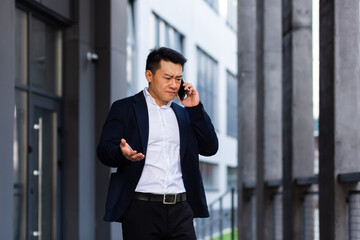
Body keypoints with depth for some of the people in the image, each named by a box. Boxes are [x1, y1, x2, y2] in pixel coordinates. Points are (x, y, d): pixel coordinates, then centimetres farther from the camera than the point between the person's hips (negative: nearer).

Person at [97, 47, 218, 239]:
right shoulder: (124, 108, 6)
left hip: (180, 210, 4)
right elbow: (104, 150, -3)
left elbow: (210, 148, 13)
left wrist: (195, 108, 6)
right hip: (141, 209, -3)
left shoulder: (183, 114, 19)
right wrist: (122, 152, -26)